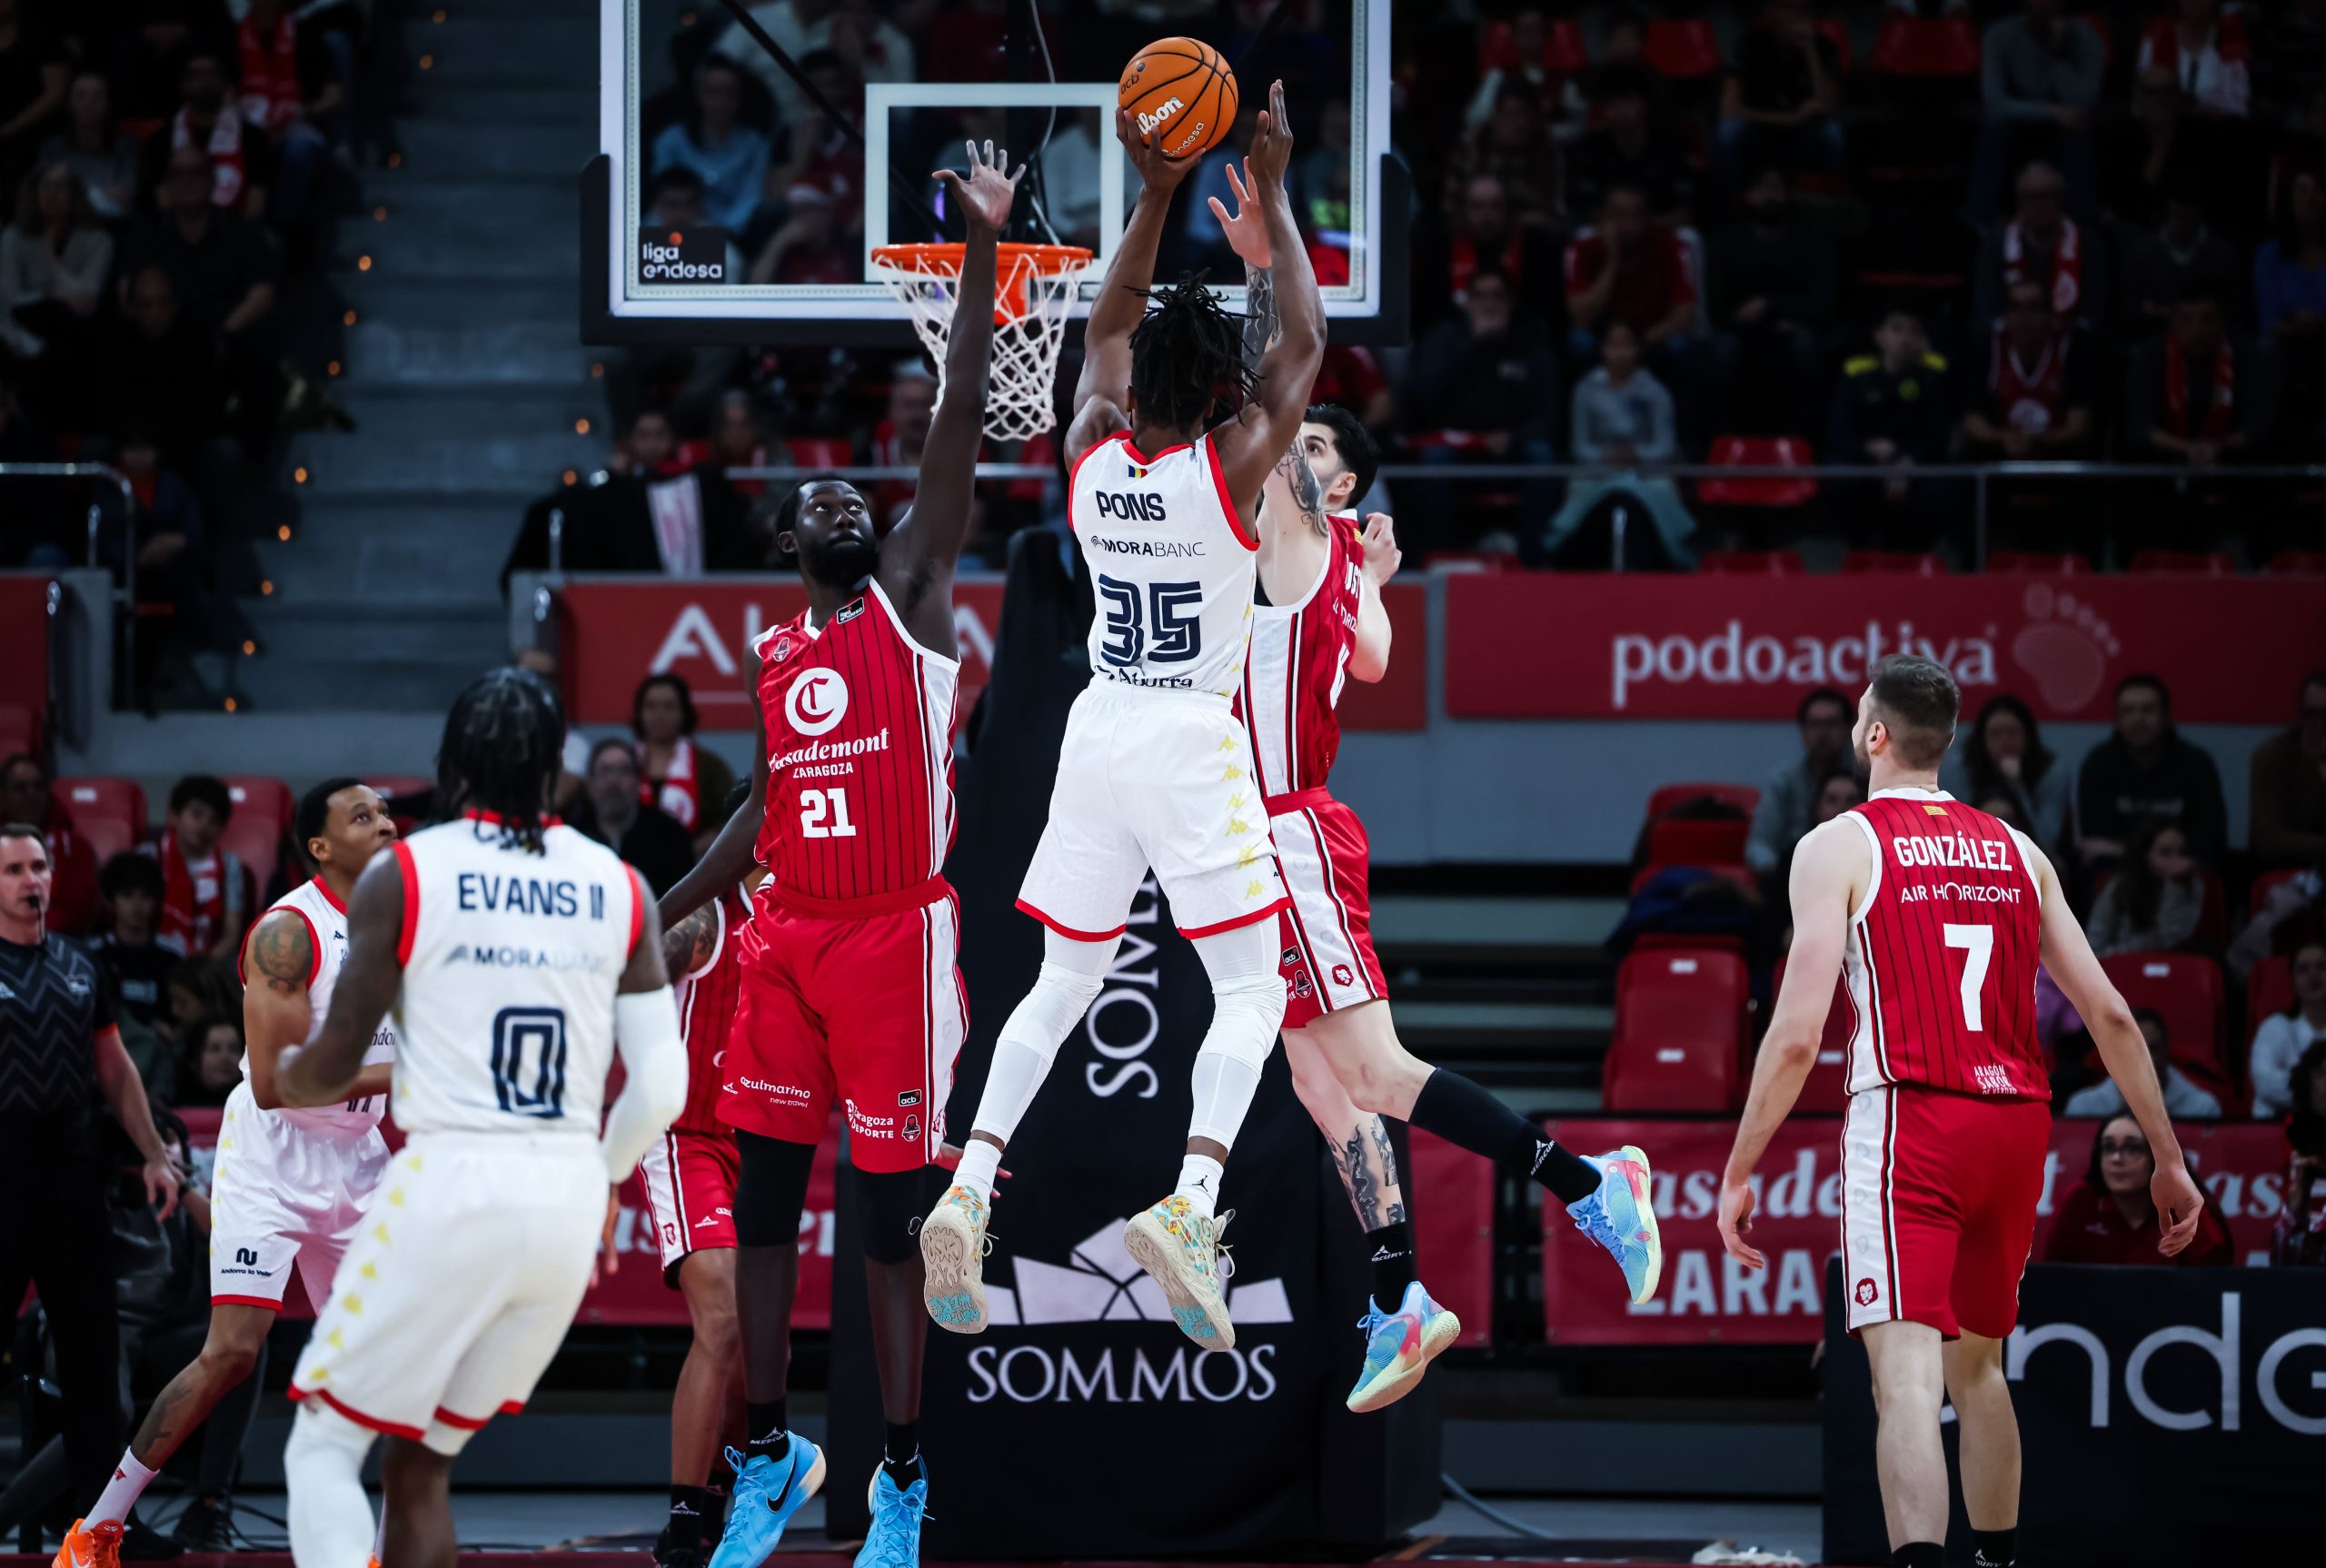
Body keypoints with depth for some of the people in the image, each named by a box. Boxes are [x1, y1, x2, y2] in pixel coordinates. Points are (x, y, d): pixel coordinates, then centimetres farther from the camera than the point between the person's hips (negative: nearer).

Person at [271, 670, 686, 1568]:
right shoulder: (619, 888, 7)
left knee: (325, 1446, 5)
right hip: (569, 1199, 5)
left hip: (448, 1187, -4)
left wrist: (279, 1080, 22)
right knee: (419, 1464, 17)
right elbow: (661, 1087, 5)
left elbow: (336, 1067, -1)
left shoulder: (400, 876, -3)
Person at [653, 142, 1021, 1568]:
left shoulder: (913, 598, 1)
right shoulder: (775, 658, 15)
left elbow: (959, 436, -7)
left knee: (893, 1207, -3)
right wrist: (669, 911, 21)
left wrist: (983, 259, -15)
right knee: (764, 1195, 6)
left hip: (897, 937, -5)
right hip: (787, 940, 5)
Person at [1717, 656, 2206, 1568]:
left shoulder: (1839, 848, -1)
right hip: (2016, 1124, 5)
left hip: (1909, 1120, -5)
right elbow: (2110, 1015, 10)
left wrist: (1739, 1173, -3)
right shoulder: (2017, 852, 14)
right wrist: (2168, 1159, 17)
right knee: (1976, 1364, 22)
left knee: (1906, 1373, -13)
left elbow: (1798, 1033, -9)